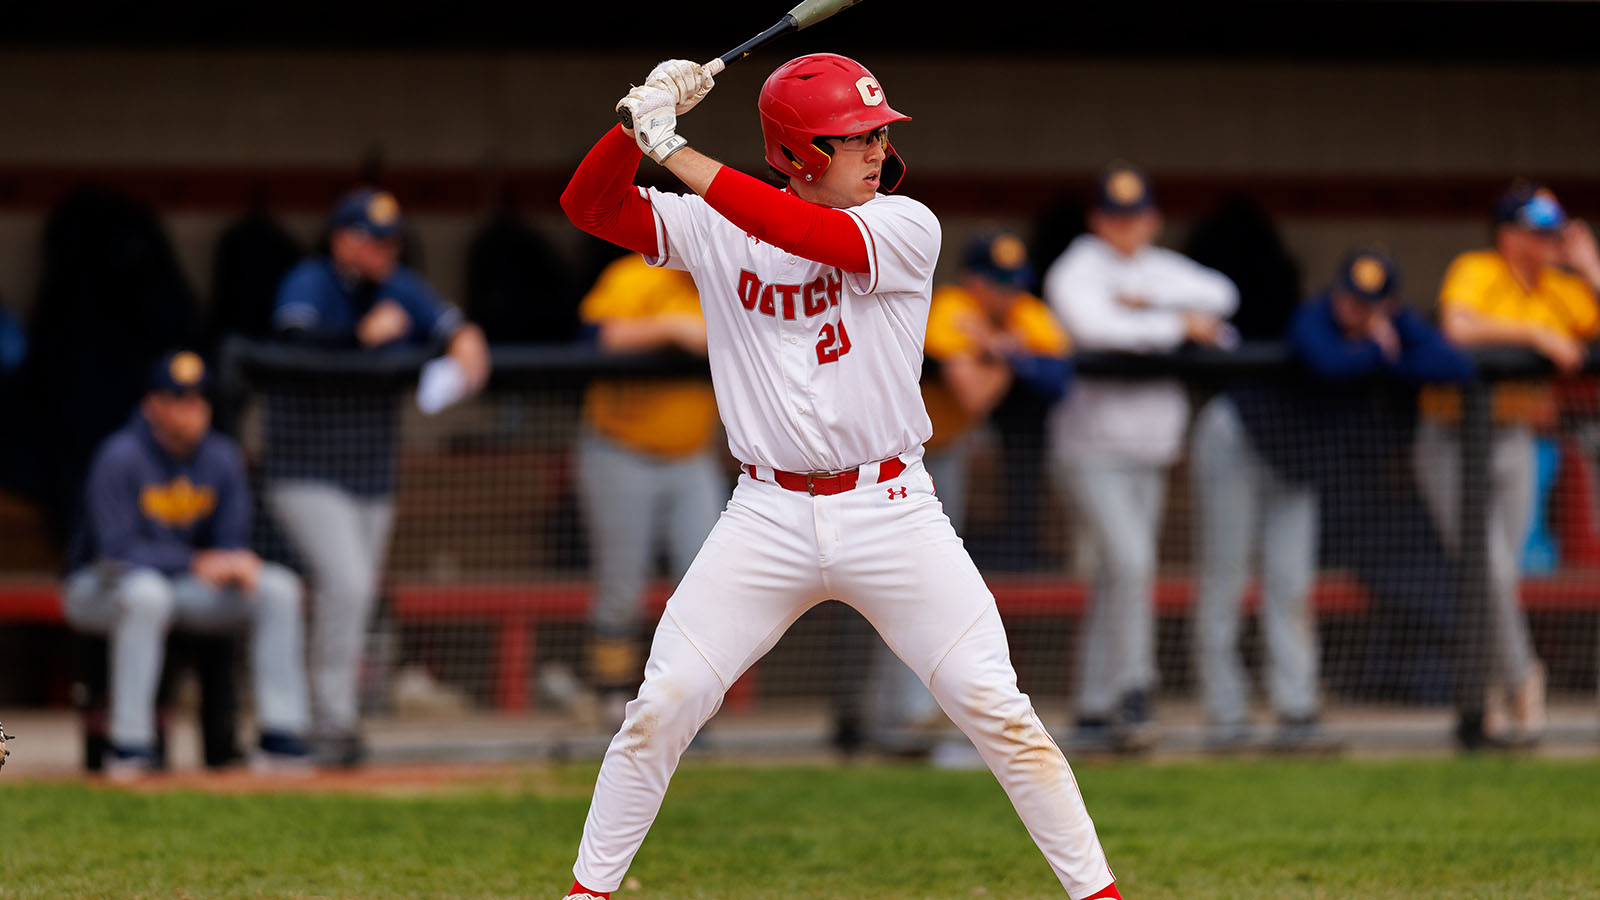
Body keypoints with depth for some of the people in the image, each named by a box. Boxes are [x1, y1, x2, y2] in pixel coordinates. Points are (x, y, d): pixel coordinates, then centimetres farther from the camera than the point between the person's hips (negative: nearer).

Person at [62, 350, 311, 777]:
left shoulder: (222, 458, -1)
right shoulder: (120, 457, -20)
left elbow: (232, 545, -1)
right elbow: (118, 550, -26)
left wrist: (239, 563, -26)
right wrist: (198, 564, -32)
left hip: (183, 584, 6)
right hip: (99, 589, -6)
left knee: (278, 587, -14)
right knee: (146, 592, -41)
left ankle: (281, 738, -19)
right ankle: (129, 745, -37)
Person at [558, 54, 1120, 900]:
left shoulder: (904, 227, -6)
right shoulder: (713, 229, 2)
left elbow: (812, 236, -24)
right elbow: (588, 204, -3)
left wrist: (676, 151, -25)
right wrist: (640, 121, -20)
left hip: (889, 511, -1)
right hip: (768, 515, 1)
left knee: (994, 706, -5)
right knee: (662, 706, -3)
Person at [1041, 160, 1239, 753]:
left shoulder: (1161, 268, 13)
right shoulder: (1076, 272, -7)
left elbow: (1220, 295, 0)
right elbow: (1095, 327, -26)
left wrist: (1148, 297, -13)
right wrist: (1180, 324, -17)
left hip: (1150, 453, 7)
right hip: (1092, 451, -7)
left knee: (1118, 580, 7)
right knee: (1128, 562, -21)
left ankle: (1093, 713, 11)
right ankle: (1132, 697, -19)